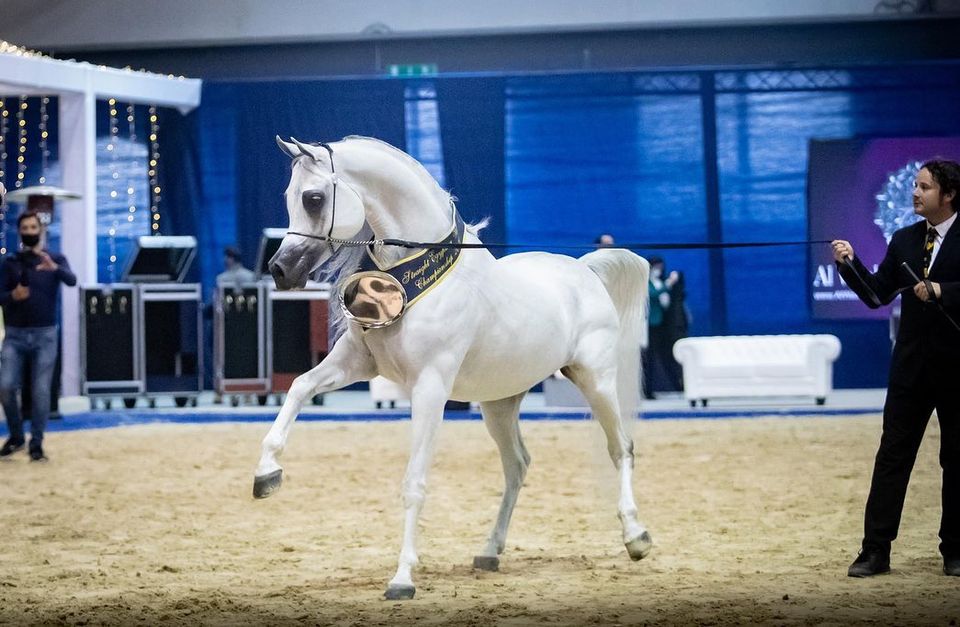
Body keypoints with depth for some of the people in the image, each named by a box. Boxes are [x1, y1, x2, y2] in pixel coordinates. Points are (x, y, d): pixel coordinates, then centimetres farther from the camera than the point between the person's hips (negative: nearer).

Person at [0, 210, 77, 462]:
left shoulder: (56, 259, 5)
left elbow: (72, 280, -14)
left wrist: (54, 268, -35)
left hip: (45, 335, -1)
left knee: (40, 391, -4)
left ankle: (36, 444, 4)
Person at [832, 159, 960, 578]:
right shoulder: (904, 241, 10)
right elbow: (877, 295, 7)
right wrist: (851, 265, -6)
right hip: (911, 365, 4)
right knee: (892, 455, 1)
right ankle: (876, 550, 1)